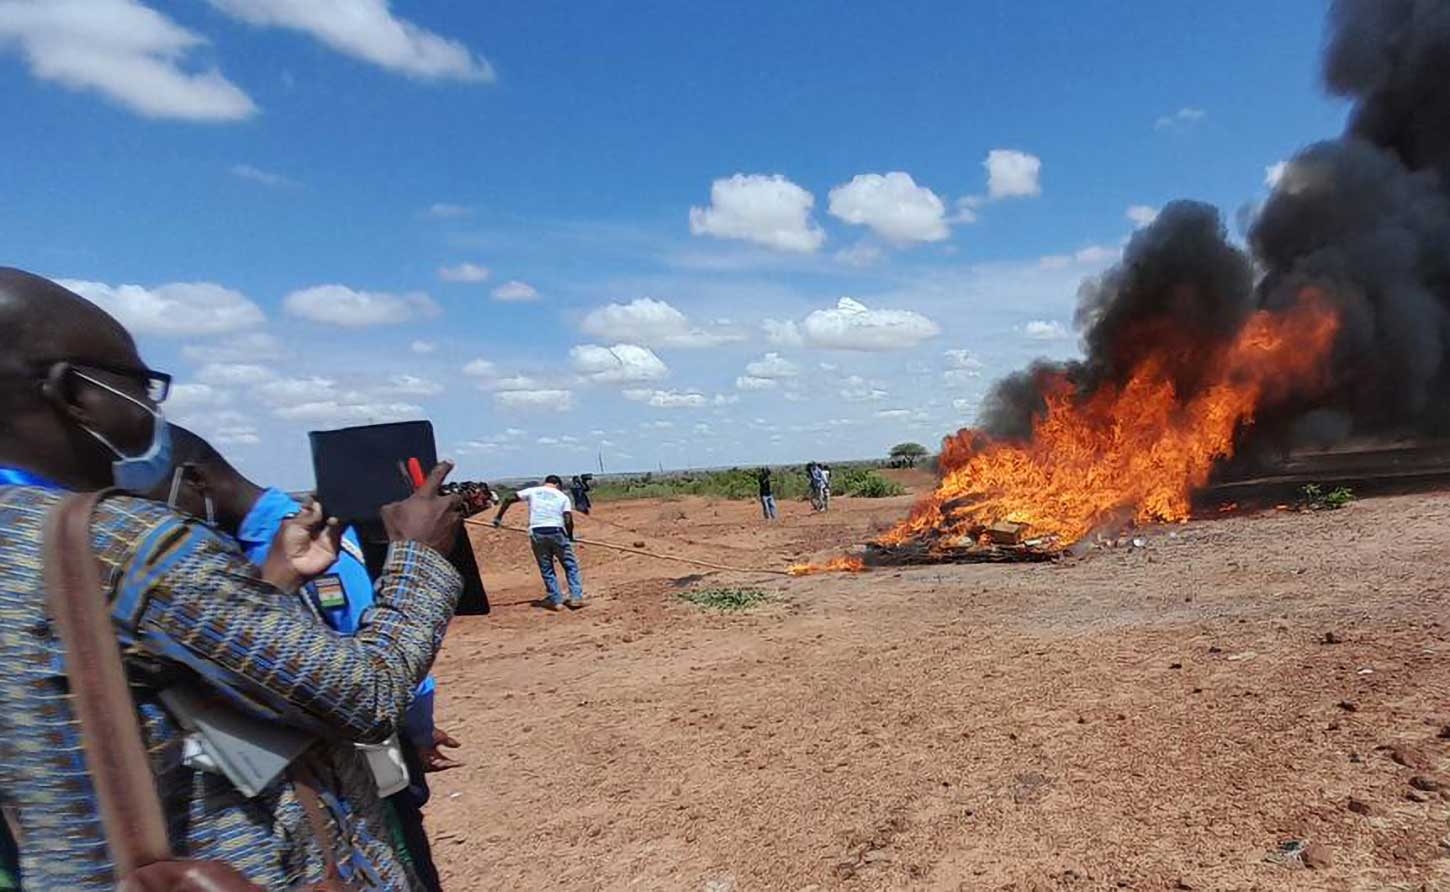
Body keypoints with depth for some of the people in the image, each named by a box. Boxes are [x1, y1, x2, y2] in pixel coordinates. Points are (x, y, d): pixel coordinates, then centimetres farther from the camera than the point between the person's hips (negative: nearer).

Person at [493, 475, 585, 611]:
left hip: (537, 533, 1)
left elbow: (509, 499, 7)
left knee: (546, 568, 12)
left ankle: (556, 600, 11)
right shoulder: (563, 496, 12)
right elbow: (568, 520, -1)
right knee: (570, 565, 10)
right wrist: (570, 536, 13)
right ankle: (576, 597, 3)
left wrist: (498, 517, 13)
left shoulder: (532, 491, 14)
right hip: (556, 532, -1)